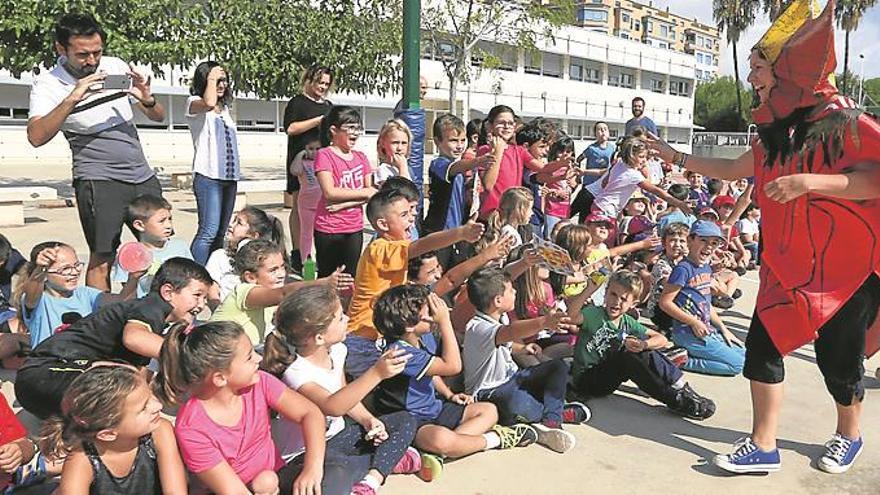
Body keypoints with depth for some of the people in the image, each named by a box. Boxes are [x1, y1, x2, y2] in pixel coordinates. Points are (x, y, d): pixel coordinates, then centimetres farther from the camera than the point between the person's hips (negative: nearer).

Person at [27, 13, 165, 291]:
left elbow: (159, 117, 12)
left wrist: (147, 100, -11)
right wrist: (72, 98, -28)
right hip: (99, 180, -5)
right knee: (102, 259, -7)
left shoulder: (117, 67, 7)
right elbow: (37, 137, -19)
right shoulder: (47, 84, -5)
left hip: (143, 175, 5)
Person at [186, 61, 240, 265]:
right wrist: (211, 78, -11)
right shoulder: (194, 103, 1)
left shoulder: (225, 108, 21)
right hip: (208, 175, -7)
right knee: (209, 231, -17)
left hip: (230, 176, 8)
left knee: (220, 233, 8)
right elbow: (209, 102, -23)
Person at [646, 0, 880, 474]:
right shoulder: (774, 133, 8)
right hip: (787, 262, 6)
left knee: (838, 354, 6)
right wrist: (676, 157, 25)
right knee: (763, 343, 0)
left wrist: (810, 181, -31)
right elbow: (734, 169, 23)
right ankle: (763, 445, 10)